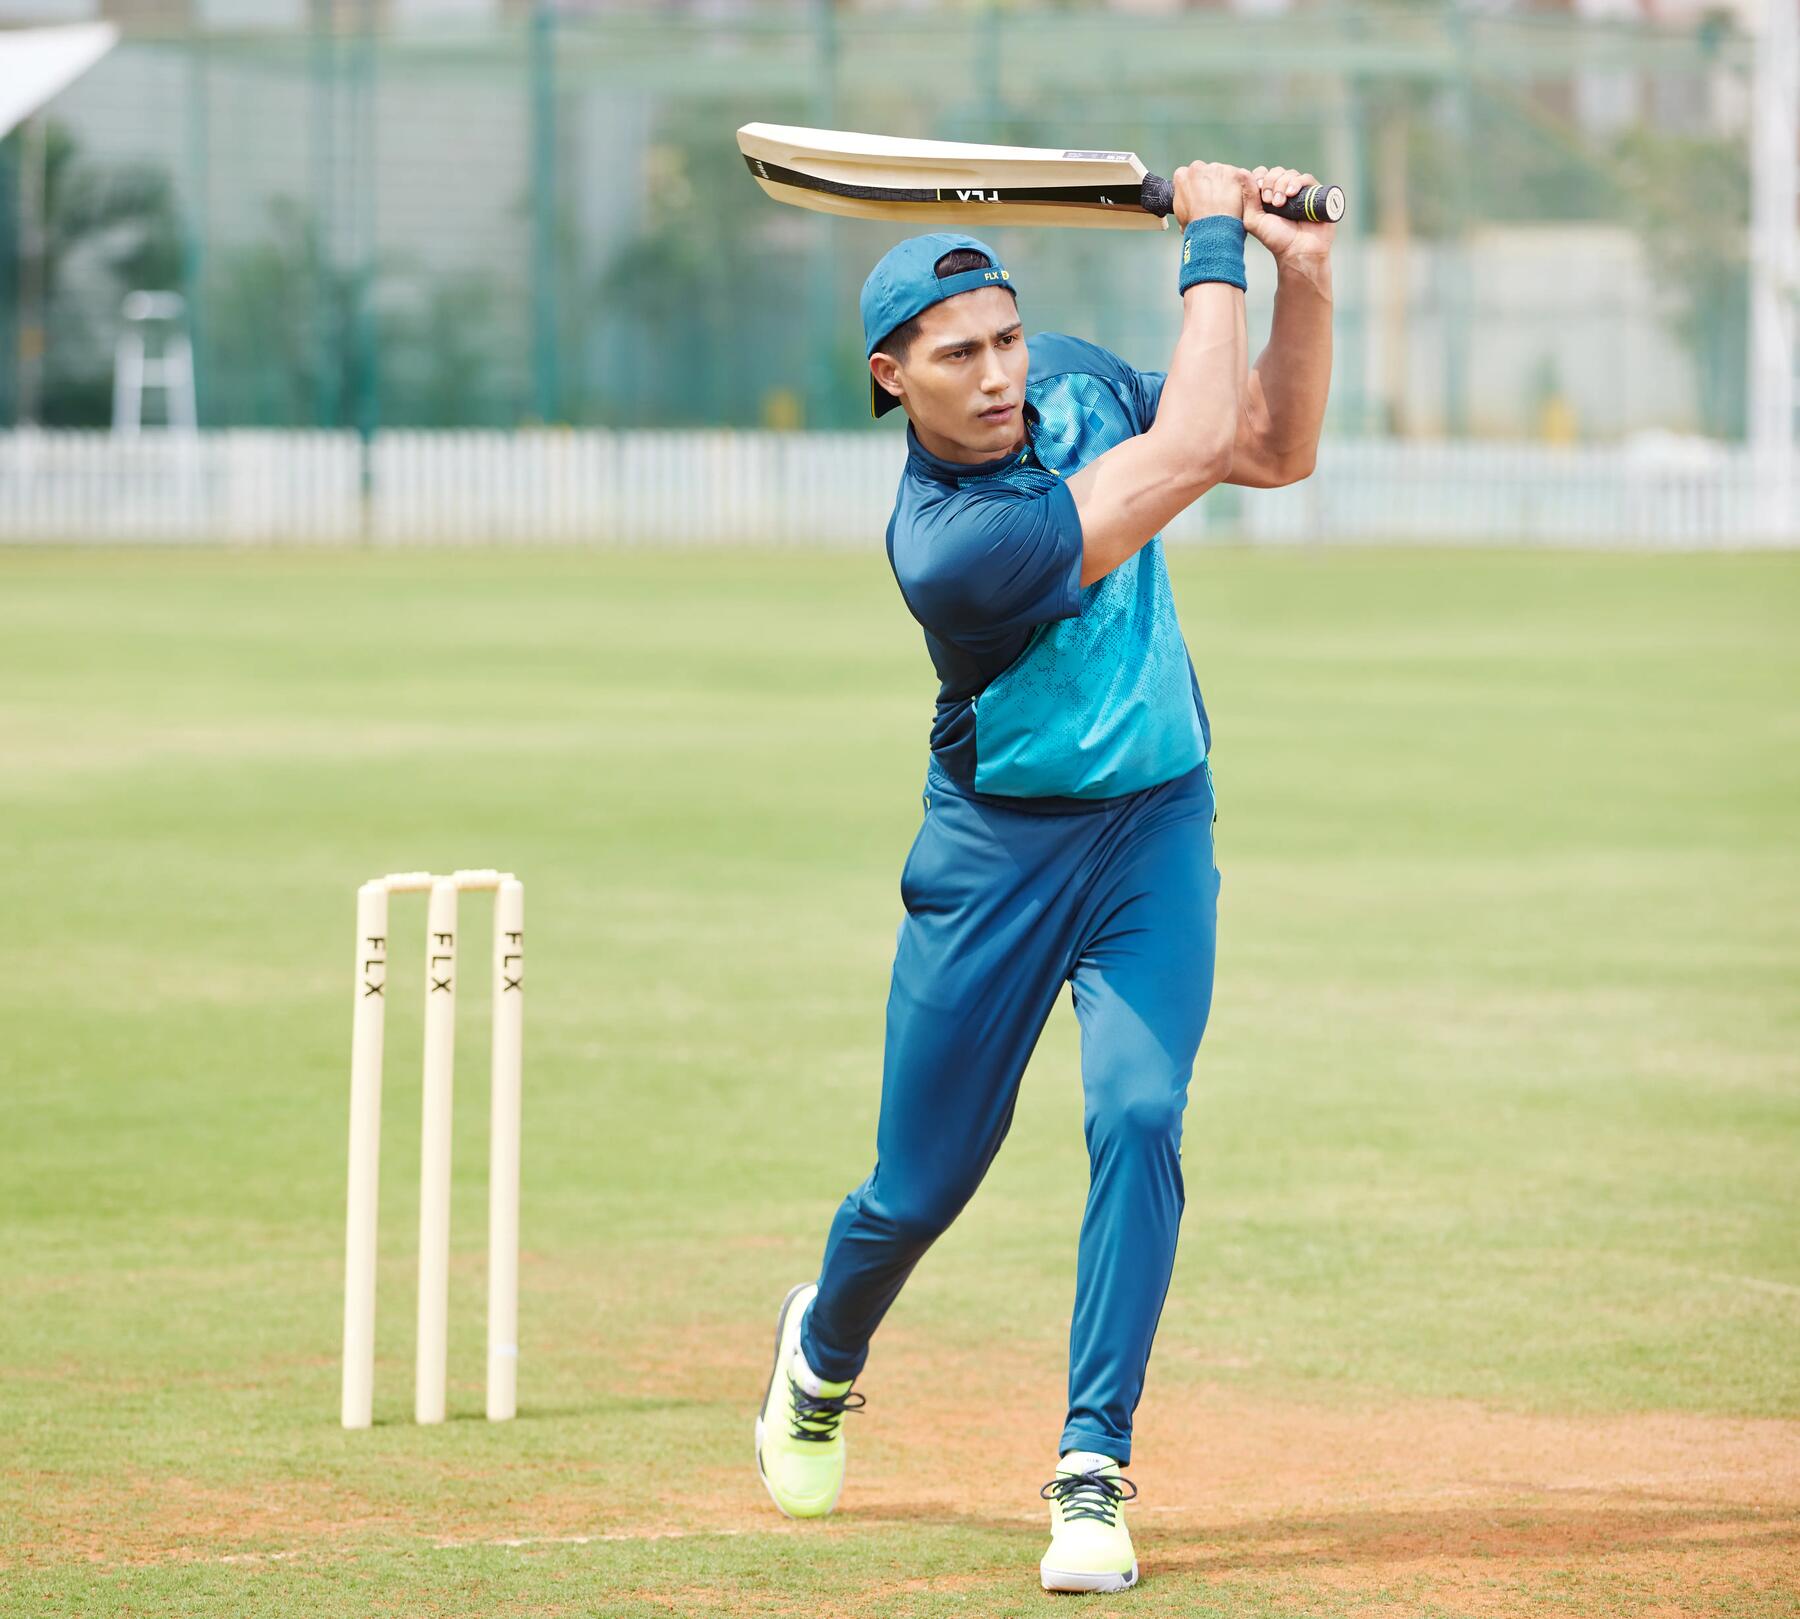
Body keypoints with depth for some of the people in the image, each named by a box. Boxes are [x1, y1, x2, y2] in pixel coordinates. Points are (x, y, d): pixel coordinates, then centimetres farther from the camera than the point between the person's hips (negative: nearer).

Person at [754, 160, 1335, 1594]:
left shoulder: (1074, 383, -6)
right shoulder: (947, 544, -29)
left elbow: (1276, 449, 4)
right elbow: (1188, 454, -32)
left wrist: (1307, 280, -11)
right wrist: (1215, 250, -23)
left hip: (1155, 829, 4)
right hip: (998, 848, -4)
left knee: (1139, 1118, -18)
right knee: (920, 1190, 7)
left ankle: (1094, 1471, -14)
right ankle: (825, 1352, 42)